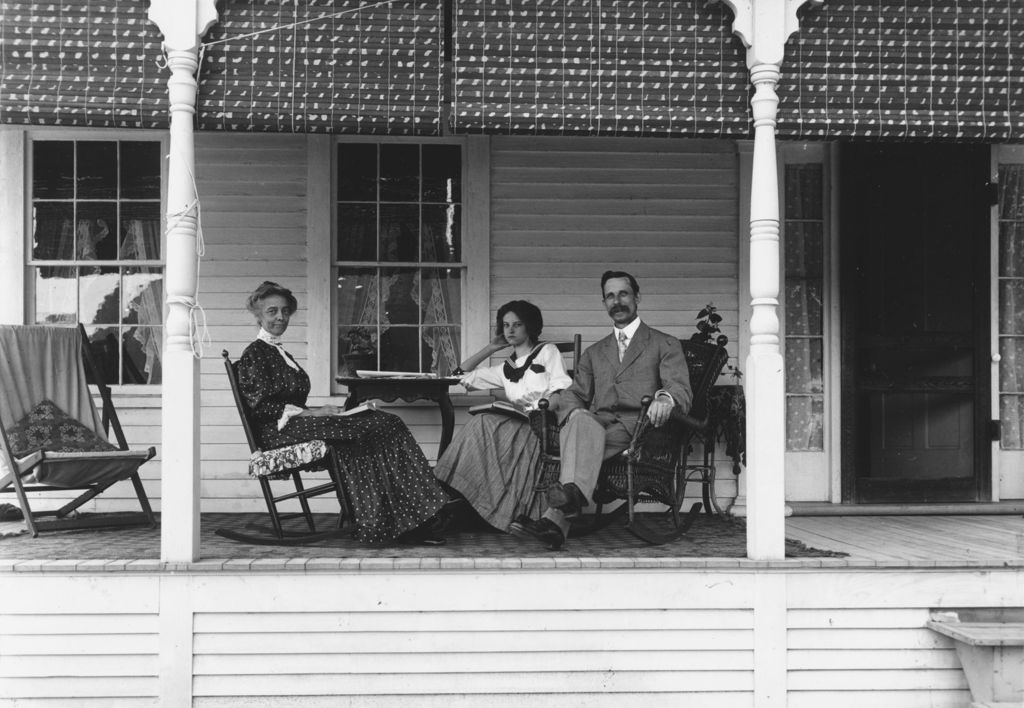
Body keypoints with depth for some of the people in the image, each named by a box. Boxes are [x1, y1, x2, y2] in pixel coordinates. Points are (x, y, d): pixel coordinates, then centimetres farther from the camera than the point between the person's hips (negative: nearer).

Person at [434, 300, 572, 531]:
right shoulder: (506, 368, 29)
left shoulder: (547, 352, 15)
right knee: (482, 424, -29)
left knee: (485, 425, -31)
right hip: (517, 423, 5)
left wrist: (536, 404, -16)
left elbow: (563, 392, 1)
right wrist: (491, 347, 30)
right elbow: (463, 376, 31)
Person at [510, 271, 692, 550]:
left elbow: (682, 390, 0)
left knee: (583, 440, -35)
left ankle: (556, 517, -56)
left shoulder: (665, 345, 16)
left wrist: (665, 398, -27)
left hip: (637, 426, -3)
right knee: (580, 419, -36)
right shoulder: (594, 353, 31)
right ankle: (570, 497, -59)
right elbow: (577, 393, 20)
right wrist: (550, 401, -7)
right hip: (598, 422, 3)